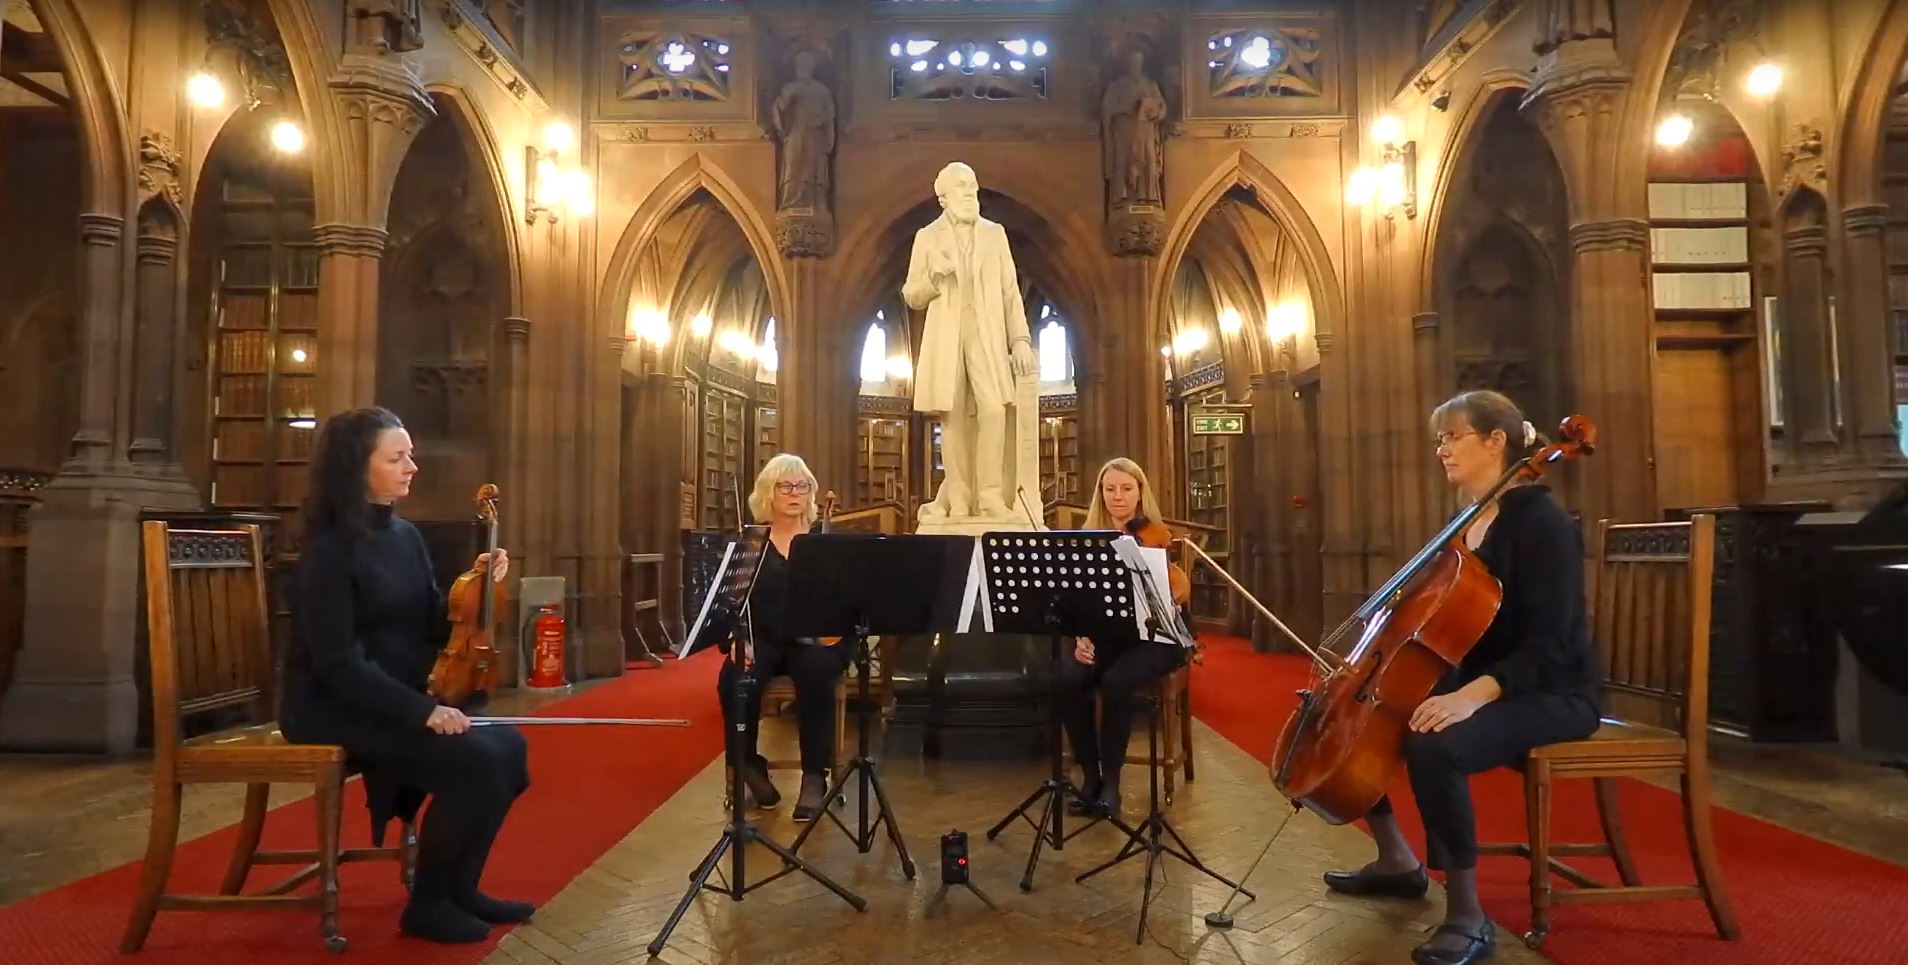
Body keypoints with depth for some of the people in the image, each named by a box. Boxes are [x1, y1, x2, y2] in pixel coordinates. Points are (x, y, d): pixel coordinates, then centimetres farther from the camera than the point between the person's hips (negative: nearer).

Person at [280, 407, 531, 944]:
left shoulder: (405, 536, 8)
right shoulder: (330, 549, -16)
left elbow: (431, 630, 9)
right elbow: (337, 663, -21)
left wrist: (473, 588, -7)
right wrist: (422, 710, -26)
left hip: (399, 697, 8)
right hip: (337, 708, -8)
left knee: (507, 747, -8)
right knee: (473, 760, -24)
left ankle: (459, 886, 9)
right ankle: (428, 904, -3)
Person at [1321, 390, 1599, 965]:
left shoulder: (1542, 522, -17)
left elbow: (1548, 644, -25)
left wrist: (1473, 695, -37)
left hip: (1548, 695, -9)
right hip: (1473, 685, 9)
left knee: (1433, 746, -36)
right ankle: (1398, 862, 19)